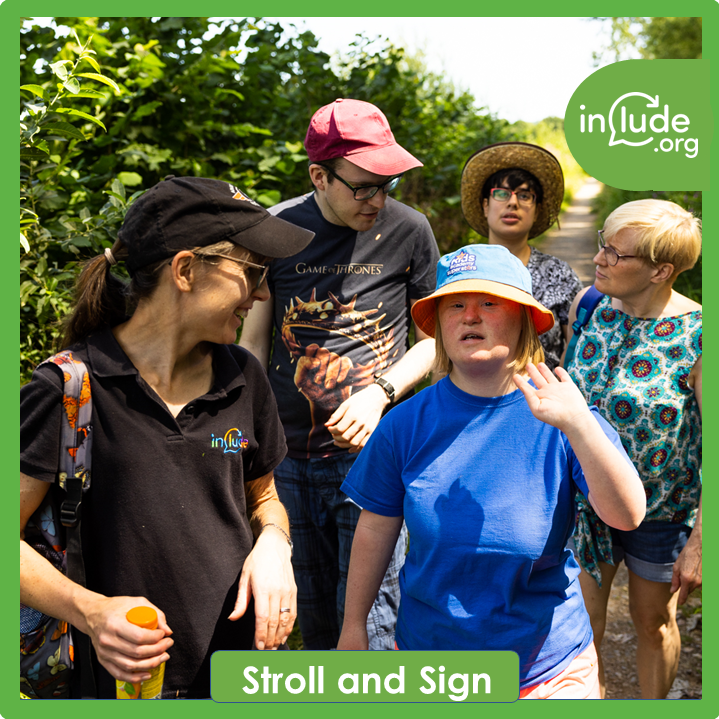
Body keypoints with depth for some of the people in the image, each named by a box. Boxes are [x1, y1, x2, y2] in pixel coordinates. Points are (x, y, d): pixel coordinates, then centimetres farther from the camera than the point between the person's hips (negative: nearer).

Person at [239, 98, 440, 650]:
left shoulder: (408, 230, -3)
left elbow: (437, 334, 6)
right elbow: (254, 341, 9)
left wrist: (380, 391, -9)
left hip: (372, 452, -2)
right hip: (289, 456, 2)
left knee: (367, 621, -2)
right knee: (311, 614, 15)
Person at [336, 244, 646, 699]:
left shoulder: (562, 415, -14)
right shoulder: (407, 423, -9)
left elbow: (627, 516, -26)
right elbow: (376, 528, 0)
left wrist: (578, 425, -41)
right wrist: (354, 625, 7)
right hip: (426, 645, 1)